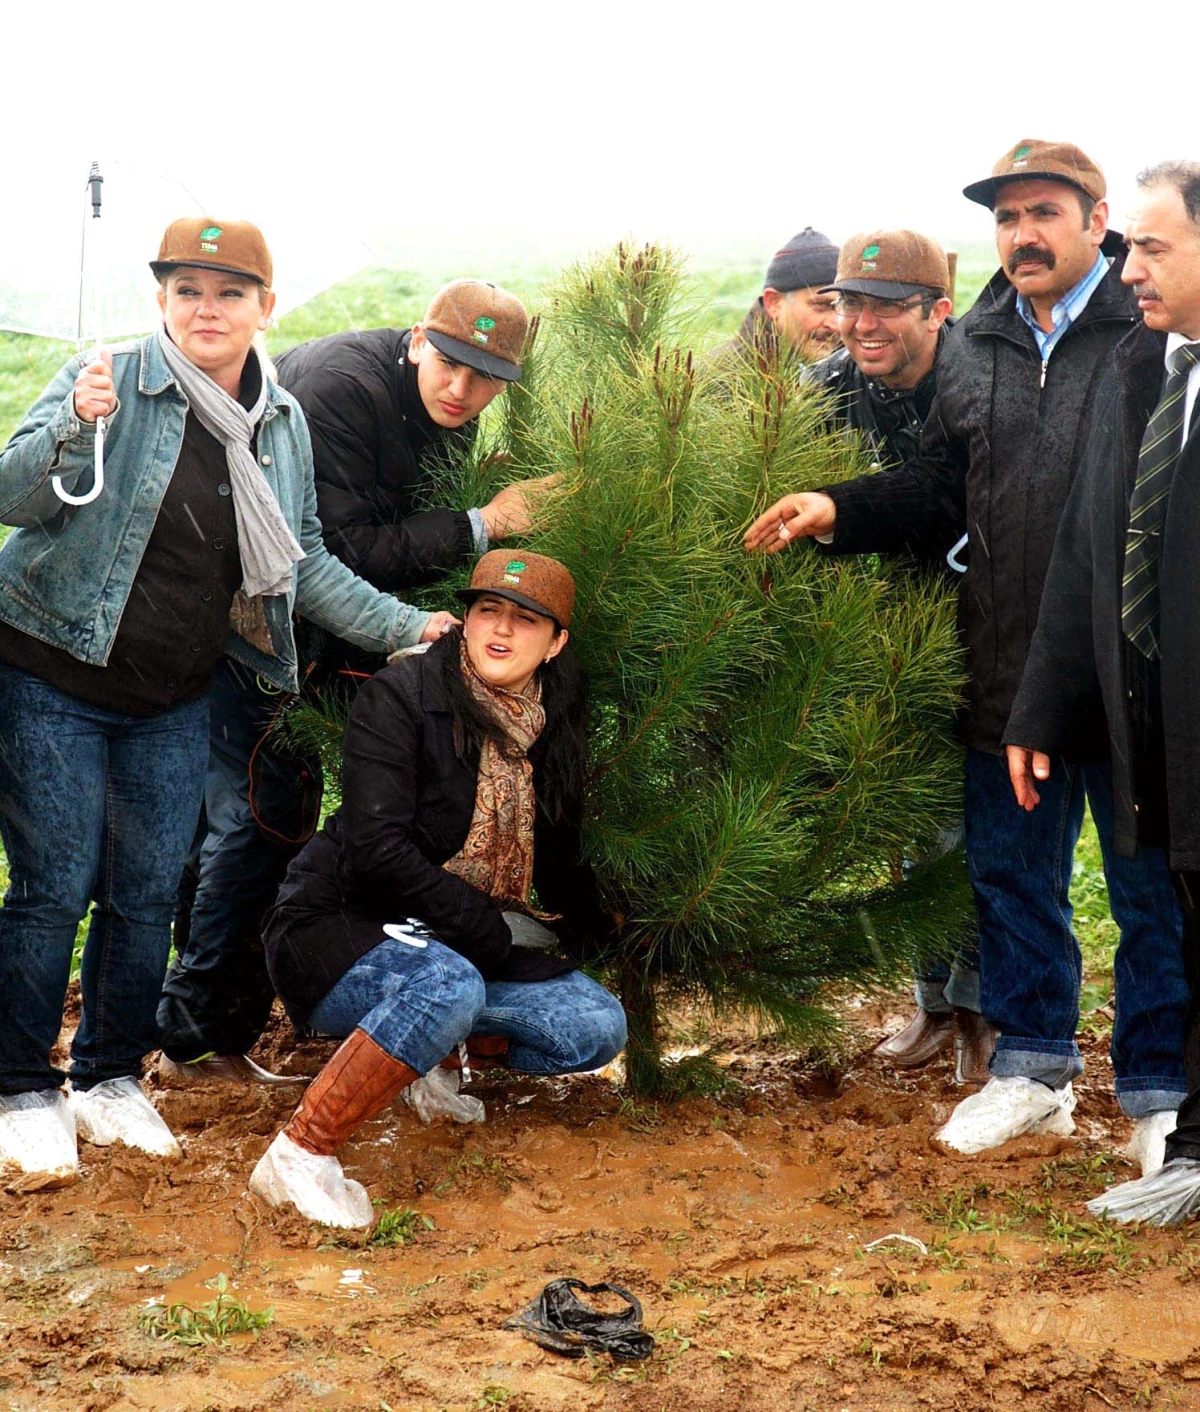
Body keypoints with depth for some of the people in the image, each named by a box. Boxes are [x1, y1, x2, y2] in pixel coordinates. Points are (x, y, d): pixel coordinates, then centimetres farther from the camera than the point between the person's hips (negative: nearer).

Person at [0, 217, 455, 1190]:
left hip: (173, 702, 5)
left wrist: (407, 629, 6)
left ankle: (111, 1080, 23)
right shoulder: (112, 382, -12)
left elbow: (304, 563, 11)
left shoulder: (282, 423, 4)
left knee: (147, 896, 7)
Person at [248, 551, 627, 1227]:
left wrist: (613, 941, 7)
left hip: (456, 951, 7)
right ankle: (301, 1154, -26)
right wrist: (492, 933, -19)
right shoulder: (403, 694, -13)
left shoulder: (551, 734, 7)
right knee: (447, 987, -38)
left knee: (599, 1026, -11)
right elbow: (377, 849, -21)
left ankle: (424, 1047, 11)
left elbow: (556, 869, 19)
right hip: (337, 935, -7)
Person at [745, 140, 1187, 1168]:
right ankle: (1035, 1068, 32)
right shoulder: (974, 350, 12)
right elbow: (942, 492, 19)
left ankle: (1162, 1093, 19)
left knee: (1154, 890, 6)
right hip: (1008, 672, 6)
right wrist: (838, 510, 5)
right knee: (1013, 879, 16)